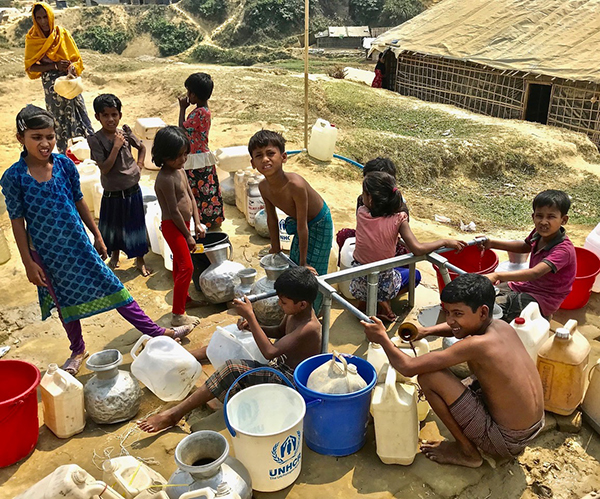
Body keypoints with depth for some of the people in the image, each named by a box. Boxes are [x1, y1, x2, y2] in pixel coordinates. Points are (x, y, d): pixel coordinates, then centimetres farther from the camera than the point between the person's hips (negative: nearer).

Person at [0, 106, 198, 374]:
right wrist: (29, 263, -8)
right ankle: (78, 351, 38)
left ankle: (156, 331, 13)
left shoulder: (65, 165, -7)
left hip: (78, 243, 2)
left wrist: (97, 236, 8)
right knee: (65, 302, 16)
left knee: (111, 287, 5)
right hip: (47, 252, -1)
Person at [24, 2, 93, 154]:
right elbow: (30, 67, -5)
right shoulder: (32, 39, -1)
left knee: (80, 113, -2)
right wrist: (55, 66, -17)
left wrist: (72, 67, -18)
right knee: (58, 120, 4)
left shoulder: (63, 33, 2)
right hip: (51, 85, -1)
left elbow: (76, 58, 5)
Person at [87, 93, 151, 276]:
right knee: (113, 226, 16)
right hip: (112, 194, -2)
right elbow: (104, 168, -21)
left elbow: (142, 147, 14)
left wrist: (139, 165, 1)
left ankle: (140, 261, 27)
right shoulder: (95, 139, -14)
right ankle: (115, 257, 42)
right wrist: (116, 146, -23)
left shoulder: (125, 132, -5)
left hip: (132, 190, 2)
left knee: (136, 226, 11)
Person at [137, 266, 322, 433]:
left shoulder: (309, 328, -30)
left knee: (233, 368, -30)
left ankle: (175, 414, -25)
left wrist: (250, 316, -31)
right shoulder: (295, 312, -4)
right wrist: (252, 326, -3)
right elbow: (280, 331, 16)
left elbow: (269, 352, -34)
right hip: (279, 363, 10)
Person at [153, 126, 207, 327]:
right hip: (172, 227, -9)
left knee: (179, 264, 23)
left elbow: (190, 197, 11)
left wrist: (197, 223, 6)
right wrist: (188, 235, -16)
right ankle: (177, 314, -4)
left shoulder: (180, 170, 5)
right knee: (186, 267, -10)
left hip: (183, 224, 9)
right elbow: (174, 211, -23)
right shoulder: (166, 178, -24)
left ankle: (185, 298, 40)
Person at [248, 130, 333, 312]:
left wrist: (304, 262, -25)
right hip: (299, 222, 7)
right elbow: (272, 218, -3)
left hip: (319, 224, -6)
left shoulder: (295, 185, -42)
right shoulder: (263, 187, -21)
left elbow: (302, 227, -34)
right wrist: (275, 247, 6)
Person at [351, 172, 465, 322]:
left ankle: (365, 301, 16)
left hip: (357, 285, 3)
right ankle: (383, 301, 6)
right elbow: (417, 249, -24)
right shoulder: (398, 219, -19)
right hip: (383, 285, -3)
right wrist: (445, 242, -12)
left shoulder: (361, 213, -12)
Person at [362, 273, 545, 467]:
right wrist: (426, 331, 3)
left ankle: (467, 451, 3)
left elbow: (408, 367, -27)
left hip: (506, 442, -8)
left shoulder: (477, 345, -28)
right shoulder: (502, 326, -4)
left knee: (429, 376, -14)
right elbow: (460, 327, 19)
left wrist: (382, 338, -10)